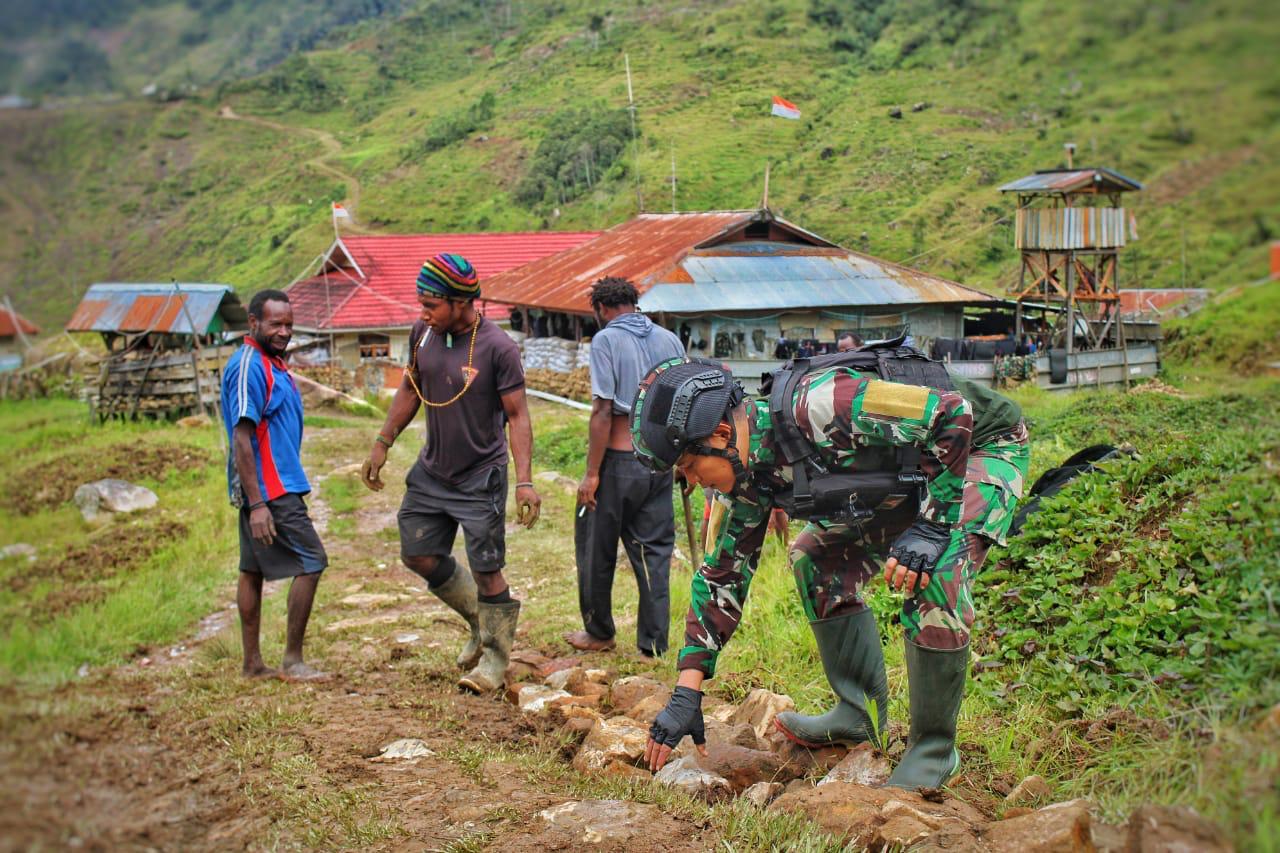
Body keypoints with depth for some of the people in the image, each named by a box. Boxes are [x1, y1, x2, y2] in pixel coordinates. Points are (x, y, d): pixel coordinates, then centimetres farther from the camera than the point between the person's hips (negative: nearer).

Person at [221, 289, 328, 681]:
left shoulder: (272, 362, 14)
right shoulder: (249, 367, -17)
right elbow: (241, 438, -22)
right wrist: (257, 504, -25)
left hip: (269, 487, 10)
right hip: (269, 489, -10)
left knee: (254, 569, 12)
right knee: (311, 563, -6)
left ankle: (253, 663, 18)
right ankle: (293, 660, 1)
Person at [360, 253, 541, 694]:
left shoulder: (498, 348, -19)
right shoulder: (422, 333, -2)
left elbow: (517, 415, -16)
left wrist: (525, 481, -23)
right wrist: (382, 443, 12)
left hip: (480, 479, -6)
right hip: (431, 471, 7)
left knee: (486, 572, -3)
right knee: (418, 555, 11)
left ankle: (495, 657, 17)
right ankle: (479, 622, 33)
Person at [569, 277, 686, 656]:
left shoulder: (606, 340, -10)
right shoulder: (669, 340, 7)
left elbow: (603, 411, -15)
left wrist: (591, 474, -12)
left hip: (618, 461, -5)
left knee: (596, 550, 12)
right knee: (654, 550, 11)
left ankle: (599, 632, 25)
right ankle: (654, 642, 13)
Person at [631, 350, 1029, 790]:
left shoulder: (818, 408, -37)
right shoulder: (754, 474, -9)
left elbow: (952, 412, -35)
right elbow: (723, 572, -3)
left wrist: (931, 525, -34)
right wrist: (686, 694, -5)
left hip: (985, 444, -8)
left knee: (934, 574, -28)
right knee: (815, 559, 3)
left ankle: (934, 747, -10)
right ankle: (861, 712, 13)